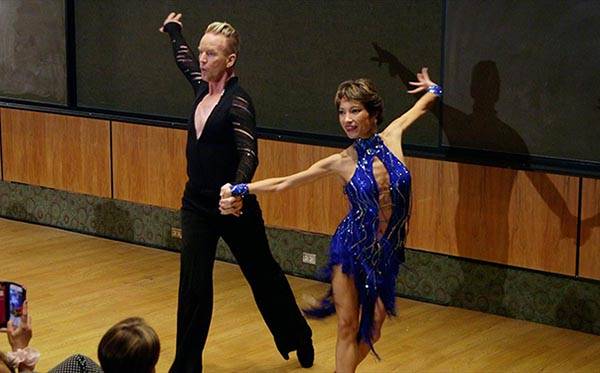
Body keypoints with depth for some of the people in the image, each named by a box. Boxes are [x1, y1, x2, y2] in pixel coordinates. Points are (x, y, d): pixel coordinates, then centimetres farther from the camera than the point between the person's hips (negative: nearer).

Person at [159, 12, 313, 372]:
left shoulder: (238, 102, -18)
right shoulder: (203, 87, 3)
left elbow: (248, 154, -30)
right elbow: (184, 59, 25)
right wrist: (174, 31, 43)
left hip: (233, 207, -6)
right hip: (197, 204, 6)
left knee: (263, 274, 13)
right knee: (194, 286, 0)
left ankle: (299, 339, 36)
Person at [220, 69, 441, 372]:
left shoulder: (391, 137, -7)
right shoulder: (341, 162, -11)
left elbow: (423, 104, 13)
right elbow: (282, 183, -6)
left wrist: (433, 88, 33)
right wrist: (239, 190, -14)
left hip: (387, 252, 3)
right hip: (352, 248, -2)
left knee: (374, 326, 8)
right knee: (348, 327, 2)